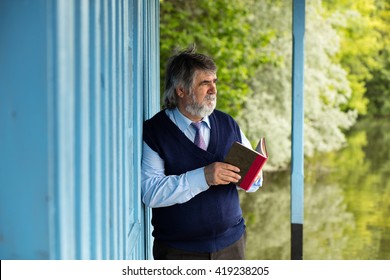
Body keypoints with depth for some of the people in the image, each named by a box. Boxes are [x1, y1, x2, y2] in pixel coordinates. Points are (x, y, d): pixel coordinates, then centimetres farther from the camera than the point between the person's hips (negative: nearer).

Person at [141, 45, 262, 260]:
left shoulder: (227, 124, 6)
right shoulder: (153, 132, -9)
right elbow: (150, 192, -20)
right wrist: (202, 178, -27)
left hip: (230, 244, 4)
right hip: (179, 251, -4)